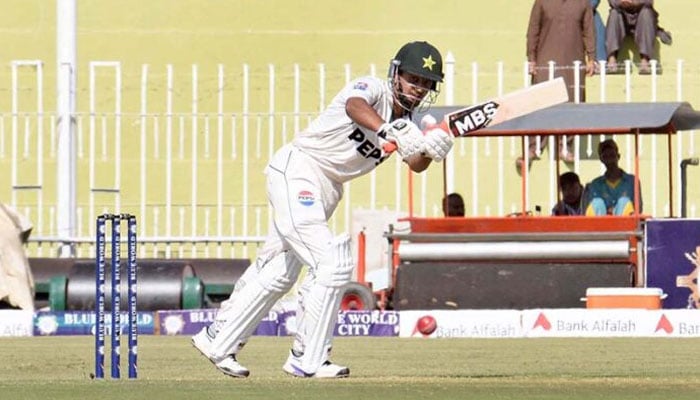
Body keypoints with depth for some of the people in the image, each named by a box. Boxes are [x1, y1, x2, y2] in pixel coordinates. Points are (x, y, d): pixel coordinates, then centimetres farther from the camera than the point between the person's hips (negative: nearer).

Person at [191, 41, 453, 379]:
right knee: (333, 263, -17)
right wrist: (388, 131, -58)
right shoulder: (373, 89, -17)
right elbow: (355, 106, -40)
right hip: (296, 171, -9)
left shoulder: (406, 123, 7)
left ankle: (218, 340, 28)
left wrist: (430, 149, -28)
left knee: (278, 273, 16)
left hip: (326, 191, 9)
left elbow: (416, 164, -5)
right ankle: (307, 360, -9)